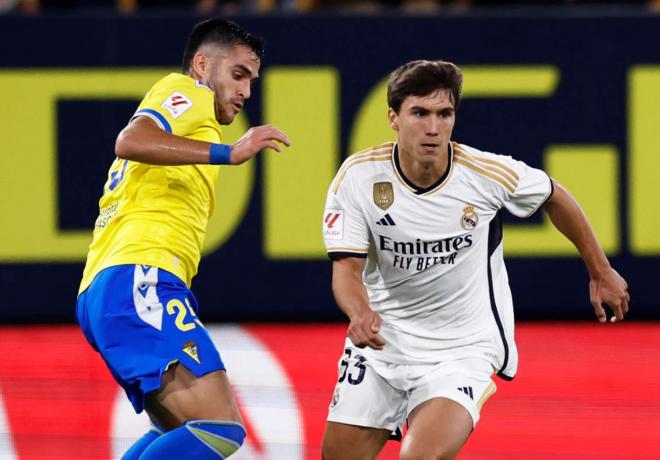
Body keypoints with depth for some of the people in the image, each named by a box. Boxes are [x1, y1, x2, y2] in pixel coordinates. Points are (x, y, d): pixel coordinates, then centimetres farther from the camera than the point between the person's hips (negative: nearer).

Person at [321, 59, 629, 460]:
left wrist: (600, 272, 14)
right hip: (383, 339, 3)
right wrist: (360, 313, -38)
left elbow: (554, 197, 5)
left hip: (462, 348, -3)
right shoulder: (358, 176, -14)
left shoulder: (488, 172, -15)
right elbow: (347, 268, -15)